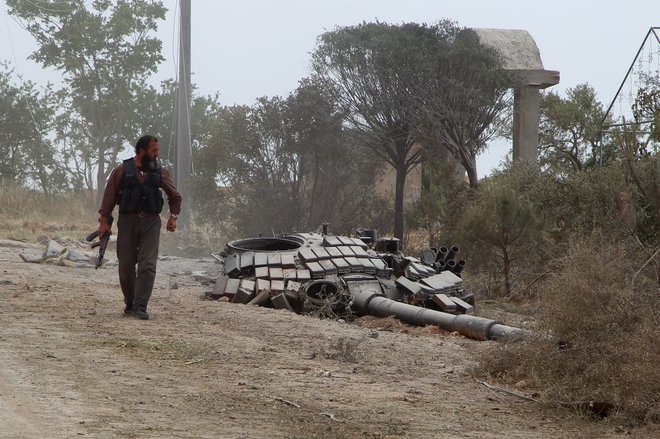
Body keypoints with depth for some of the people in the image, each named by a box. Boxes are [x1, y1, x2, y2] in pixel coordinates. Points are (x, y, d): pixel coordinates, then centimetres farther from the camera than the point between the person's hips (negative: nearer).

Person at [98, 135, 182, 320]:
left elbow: (175, 197, 20)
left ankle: (140, 307, -15)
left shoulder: (160, 173, 9)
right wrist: (104, 221, -5)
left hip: (151, 222, 1)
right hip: (127, 221, -1)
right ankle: (130, 304, 19)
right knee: (126, 266, 3)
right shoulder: (122, 171, 2)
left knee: (148, 266, -11)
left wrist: (173, 216, 6)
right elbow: (109, 196, 3)